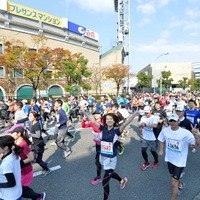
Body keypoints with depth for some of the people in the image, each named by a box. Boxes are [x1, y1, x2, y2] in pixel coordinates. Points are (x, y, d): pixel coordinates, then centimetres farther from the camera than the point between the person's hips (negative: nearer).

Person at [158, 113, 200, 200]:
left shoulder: (185, 133, -26)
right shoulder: (165, 131, -13)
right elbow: (162, 140, 4)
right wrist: (161, 150, -8)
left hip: (180, 161, -5)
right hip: (169, 158, 5)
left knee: (174, 183, -1)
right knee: (173, 175, 30)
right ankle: (179, 184, 63)